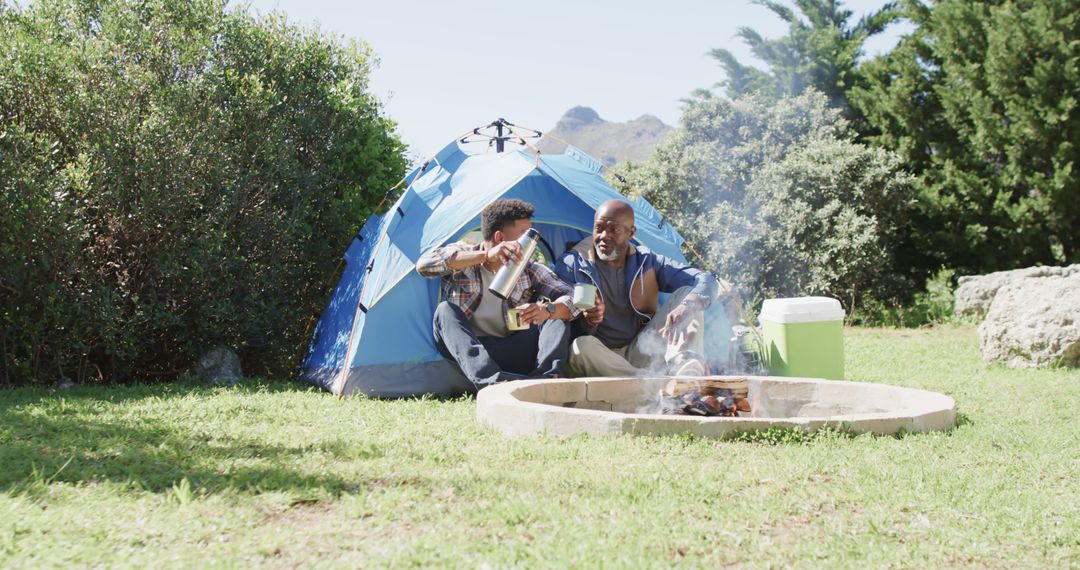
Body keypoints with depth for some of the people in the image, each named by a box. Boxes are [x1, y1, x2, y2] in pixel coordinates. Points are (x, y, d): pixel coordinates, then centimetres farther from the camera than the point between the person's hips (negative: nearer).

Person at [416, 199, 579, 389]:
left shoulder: (528, 270, 8)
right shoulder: (463, 254, 0)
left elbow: (573, 299, -1)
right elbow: (424, 265, -22)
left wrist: (547, 310, -27)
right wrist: (486, 255, -31)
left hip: (511, 353, 2)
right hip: (467, 353, -2)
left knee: (556, 312, -13)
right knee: (445, 310, -29)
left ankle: (545, 380, -39)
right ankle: (489, 382, -49)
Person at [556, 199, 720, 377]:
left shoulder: (647, 263, 8)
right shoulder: (572, 265, 1)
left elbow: (707, 282, -2)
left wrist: (685, 309, -25)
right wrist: (587, 321, -28)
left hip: (641, 356, 3)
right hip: (599, 359, -3)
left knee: (687, 293, -9)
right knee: (582, 346, -38)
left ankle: (687, 368, -33)